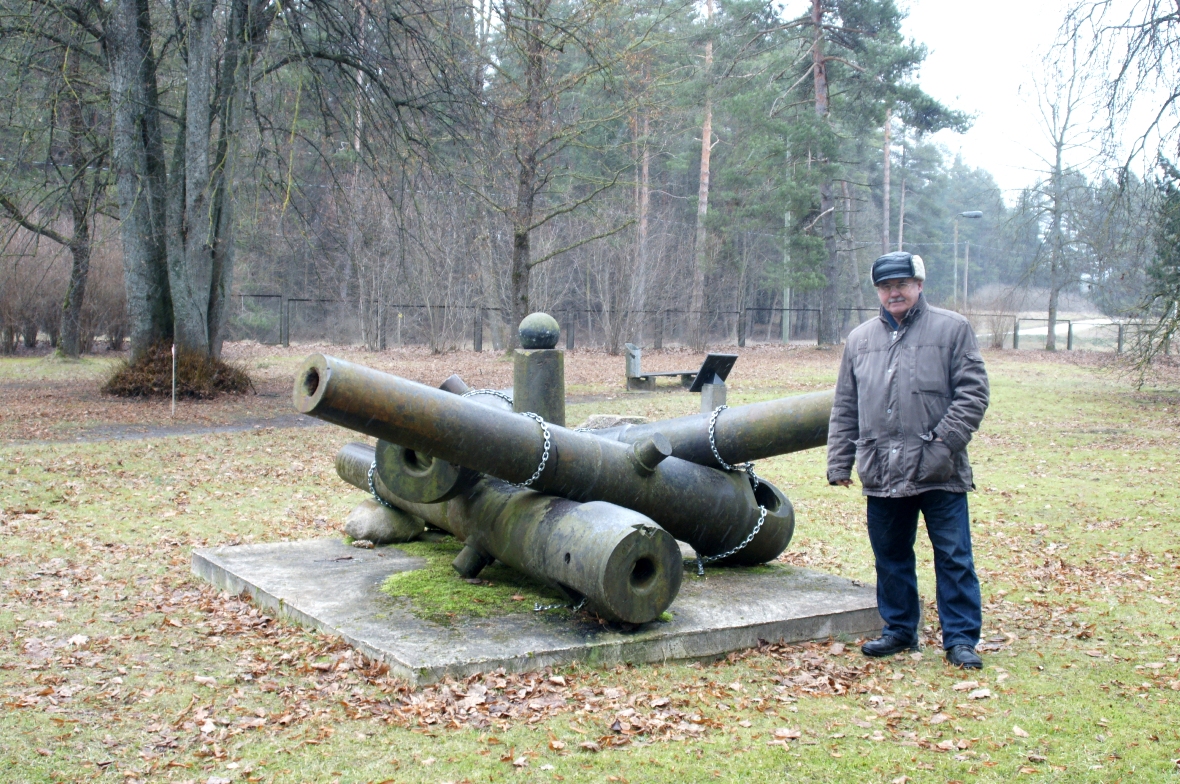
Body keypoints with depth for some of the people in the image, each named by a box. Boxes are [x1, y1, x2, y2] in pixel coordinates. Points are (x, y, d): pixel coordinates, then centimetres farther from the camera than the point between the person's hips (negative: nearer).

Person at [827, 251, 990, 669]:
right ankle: (899, 630, 27)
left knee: (953, 557, 1)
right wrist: (839, 461, 9)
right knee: (891, 556, 13)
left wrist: (944, 441, -13)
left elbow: (973, 392, -4)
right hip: (882, 474, 4)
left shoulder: (952, 329, 2)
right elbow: (844, 408, 15)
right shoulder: (860, 339, 13)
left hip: (939, 473, -4)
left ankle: (960, 639, 11)